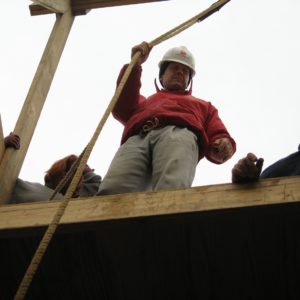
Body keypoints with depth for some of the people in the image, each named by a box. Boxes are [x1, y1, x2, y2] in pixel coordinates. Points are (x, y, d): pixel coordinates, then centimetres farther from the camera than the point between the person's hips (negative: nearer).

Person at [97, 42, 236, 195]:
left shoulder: (203, 106, 44)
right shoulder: (145, 102, 45)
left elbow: (218, 138, 27)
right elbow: (121, 109, 22)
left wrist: (224, 147, 0)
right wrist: (134, 65, 16)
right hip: (137, 137, 2)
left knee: (171, 189, -41)